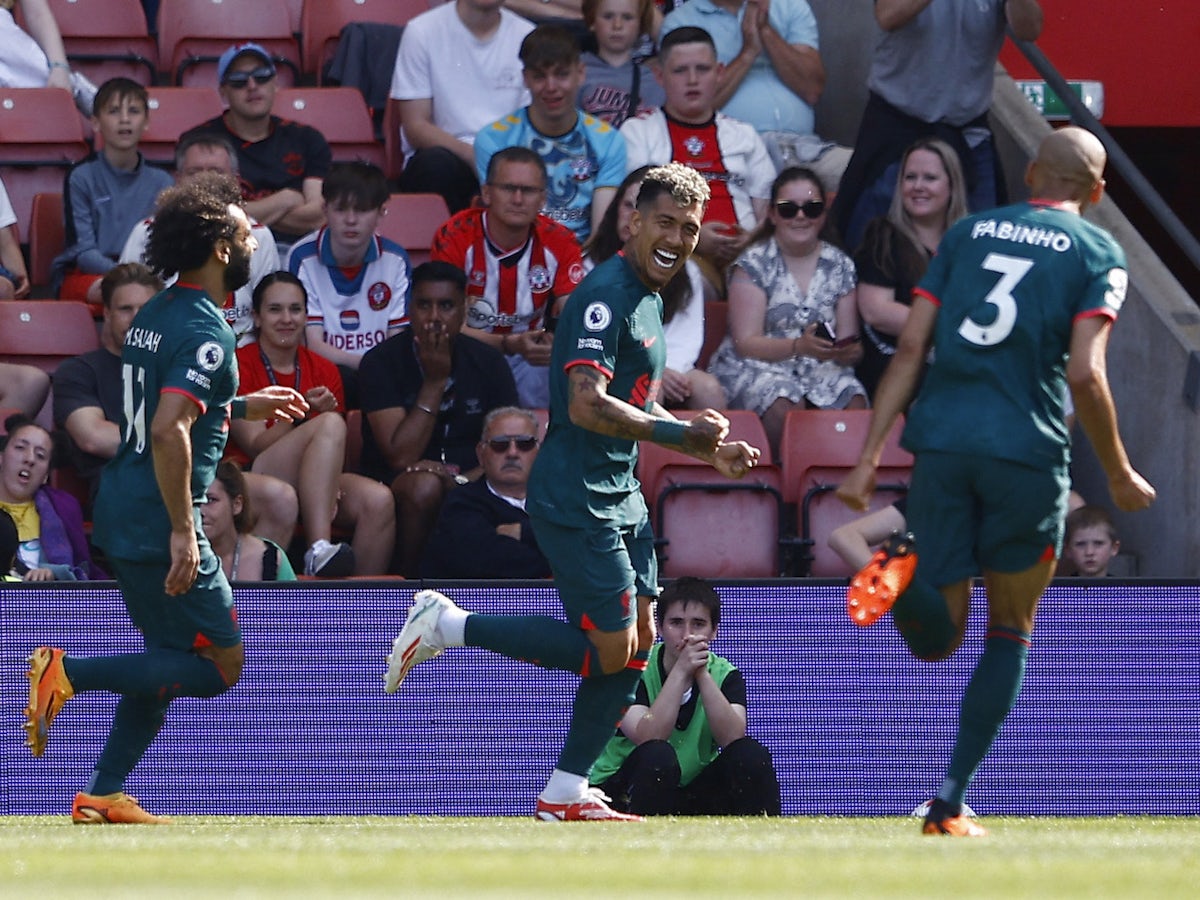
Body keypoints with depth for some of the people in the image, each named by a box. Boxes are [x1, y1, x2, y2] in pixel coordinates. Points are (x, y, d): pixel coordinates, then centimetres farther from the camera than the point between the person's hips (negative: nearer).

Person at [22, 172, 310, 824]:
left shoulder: (155, 316, 12)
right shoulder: (207, 332, -17)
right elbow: (169, 431, -28)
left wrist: (246, 407, 32)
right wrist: (183, 532, -27)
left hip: (119, 517, 10)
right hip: (157, 524, -10)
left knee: (170, 660, 19)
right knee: (221, 665, -1)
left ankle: (102, 796, 14)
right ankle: (71, 673, -11)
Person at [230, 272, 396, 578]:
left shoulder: (324, 371, 14)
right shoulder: (239, 365, 1)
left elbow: (336, 450, 10)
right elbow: (256, 446, -8)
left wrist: (327, 479, -13)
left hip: (313, 491, 5)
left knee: (378, 500, -27)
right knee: (330, 424, -30)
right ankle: (319, 550, -42)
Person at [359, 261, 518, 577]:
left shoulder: (487, 362, 4)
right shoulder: (381, 362, -7)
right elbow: (401, 457, -16)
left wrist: (466, 480, -19)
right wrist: (435, 381, -17)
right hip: (396, 488, -3)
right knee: (424, 486, -37)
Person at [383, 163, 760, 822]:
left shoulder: (649, 300, 16)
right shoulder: (605, 296, -16)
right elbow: (587, 406, -26)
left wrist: (710, 452, 20)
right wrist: (681, 432, -25)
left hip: (618, 496, 10)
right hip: (575, 500, -10)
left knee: (638, 641, 9)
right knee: (610, 648, -10)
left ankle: (566, 794, 15)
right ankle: (447, 626, 0)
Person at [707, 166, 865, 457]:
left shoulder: (839, 266, 12)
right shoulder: (754, 264, 0)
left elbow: (848, 343, 9)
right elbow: (745, 342, -7)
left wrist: (848, 351, -17)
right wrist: (799, 346, -24)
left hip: (821, 369, 3)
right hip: (757, 367, -3)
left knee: (853, 401, -29)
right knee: (787, 405, -35)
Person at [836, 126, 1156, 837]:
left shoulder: (969, 232, 16)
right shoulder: (1098, 253, 5)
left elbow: (911, 347, 9)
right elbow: (1085, 374, -7)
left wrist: (869, 455, 7)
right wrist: (1120, 475, 5)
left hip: (942, 438, 3)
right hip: (1028, 451, -3)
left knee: (938, 637, 5)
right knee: (1011, 632, 12)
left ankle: (907, 577, -30)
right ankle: (951, 803, 5)